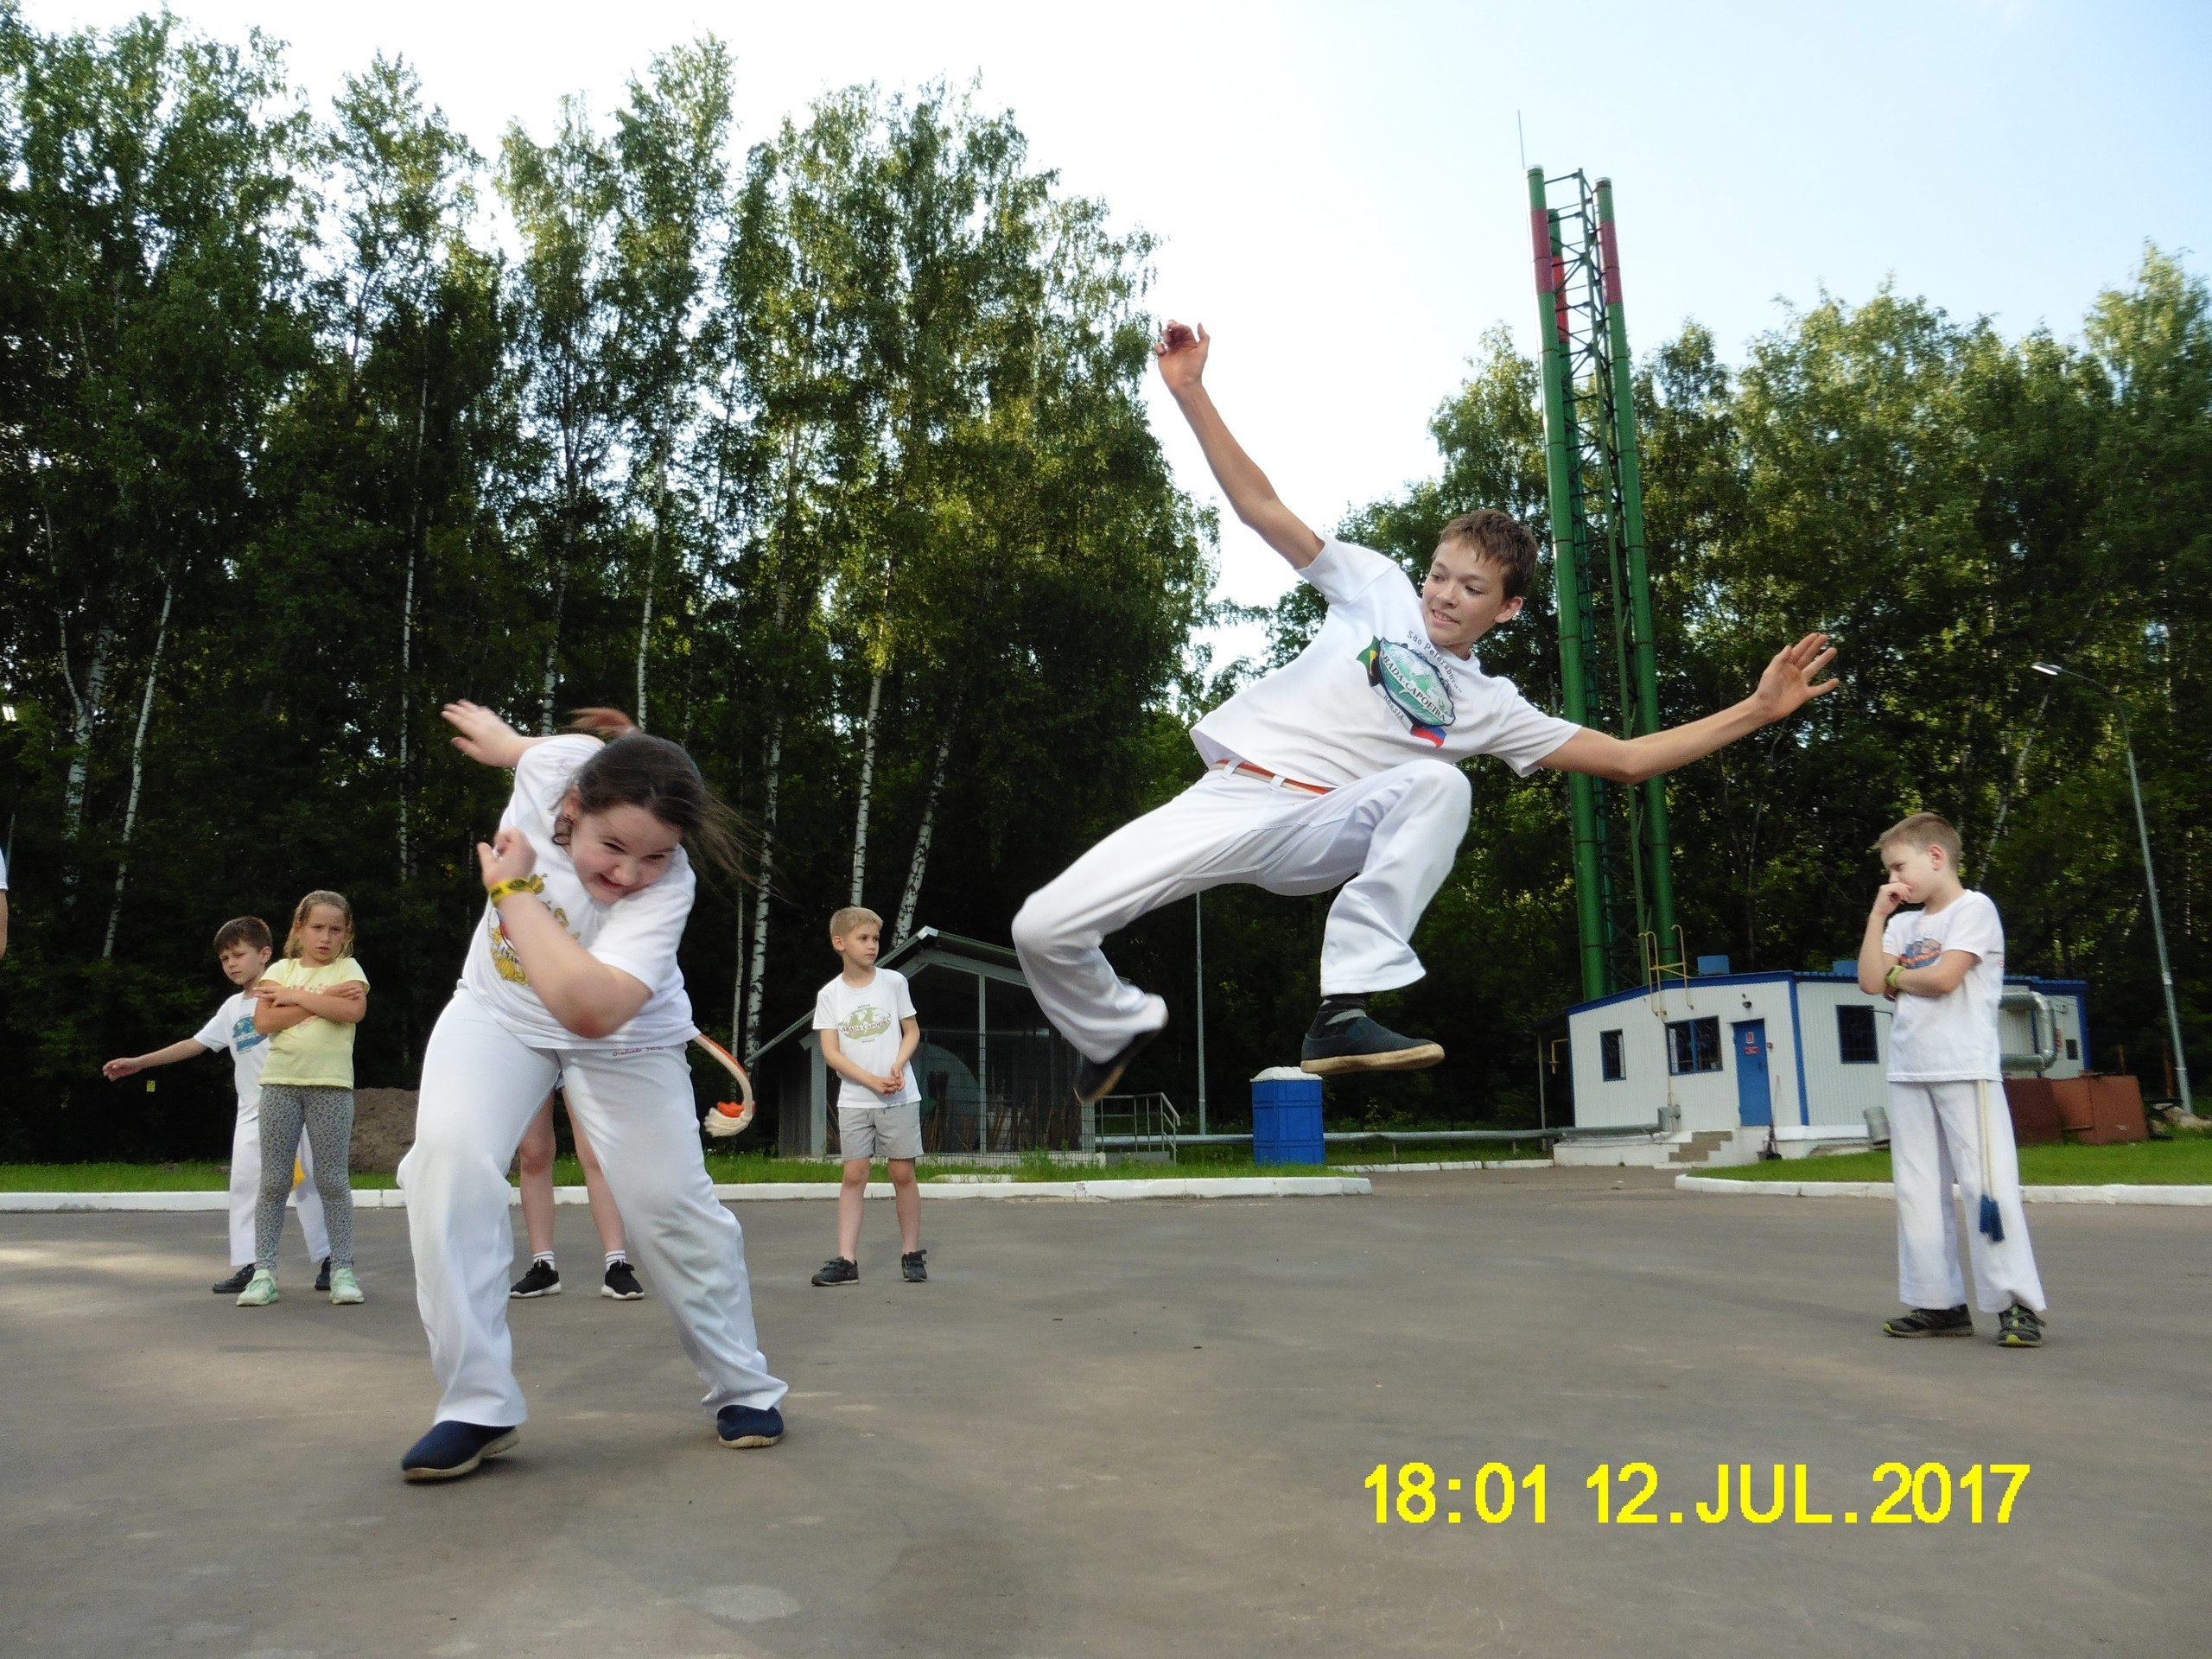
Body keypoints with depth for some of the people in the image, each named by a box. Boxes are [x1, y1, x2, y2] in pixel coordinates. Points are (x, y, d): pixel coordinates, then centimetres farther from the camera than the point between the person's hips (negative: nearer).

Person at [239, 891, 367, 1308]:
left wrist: (294, 996, -8)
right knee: (273, 1182, 4)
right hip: (280, 1082, 2)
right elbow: (264, 1022, -5)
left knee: (333, 1181, 0)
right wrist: (322, 1000, -11)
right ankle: (263, 1271, 9)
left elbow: (353, 1010, -14)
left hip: (331, 1084, -2)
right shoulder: (280, 970, 10)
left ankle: (342, 1269, 5)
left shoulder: (347, 968, 6)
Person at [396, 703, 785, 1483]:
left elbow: (589, 1008, -49)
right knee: (447, 1156, -19)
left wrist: (512, 889, -39)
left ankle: (743, 1389, 17)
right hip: (498, 1009, 3)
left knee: (667, 1201, -7)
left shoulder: (667, 888, -36)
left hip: (622, 1040, -3)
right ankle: (477, 1407, -8)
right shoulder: (557, 762, -26)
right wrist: (499, 735, 23)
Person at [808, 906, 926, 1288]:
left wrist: (898, 1068, -12)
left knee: (902, 1173, 1)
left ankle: (913, 1253, 13)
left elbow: (912, 1031, 6)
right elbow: (831, 1053, -4)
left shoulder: (894, 982, 1)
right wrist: (873, 1081, -16)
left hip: (899, 1097, 0)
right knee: (854, 1174, -1)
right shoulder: (830, 995, 0)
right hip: (854, 1100, 0)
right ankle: (846, 1259, 2)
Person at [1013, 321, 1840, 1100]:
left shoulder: (1490, 706, 13)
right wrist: (1192, 393, -4)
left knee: (1437, 780, -31)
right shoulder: (1379, 589, 10)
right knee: (1044, 928, -15)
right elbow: (1260, 507, 5)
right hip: (1226, 799, 0)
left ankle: (1343, 1015, -29)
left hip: (1318, 836, 0)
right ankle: (1119, 1026, 20)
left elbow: (1626, 759, 12)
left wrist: (1756, 710, 6)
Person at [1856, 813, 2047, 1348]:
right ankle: (1939, 1303, 14)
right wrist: (1877, 915, 4)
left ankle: (2016, 1304, -2)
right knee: (1917, 1191, 8)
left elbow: (1943, 977, -17)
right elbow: (1870, 982, 4)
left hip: (1966, 1071, -7)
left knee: (1985, 1183, -9)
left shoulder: (1974, 908, -5)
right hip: (1908, 1073, 7)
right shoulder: (1904, 924, 16)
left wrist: (1897, 976, 2)